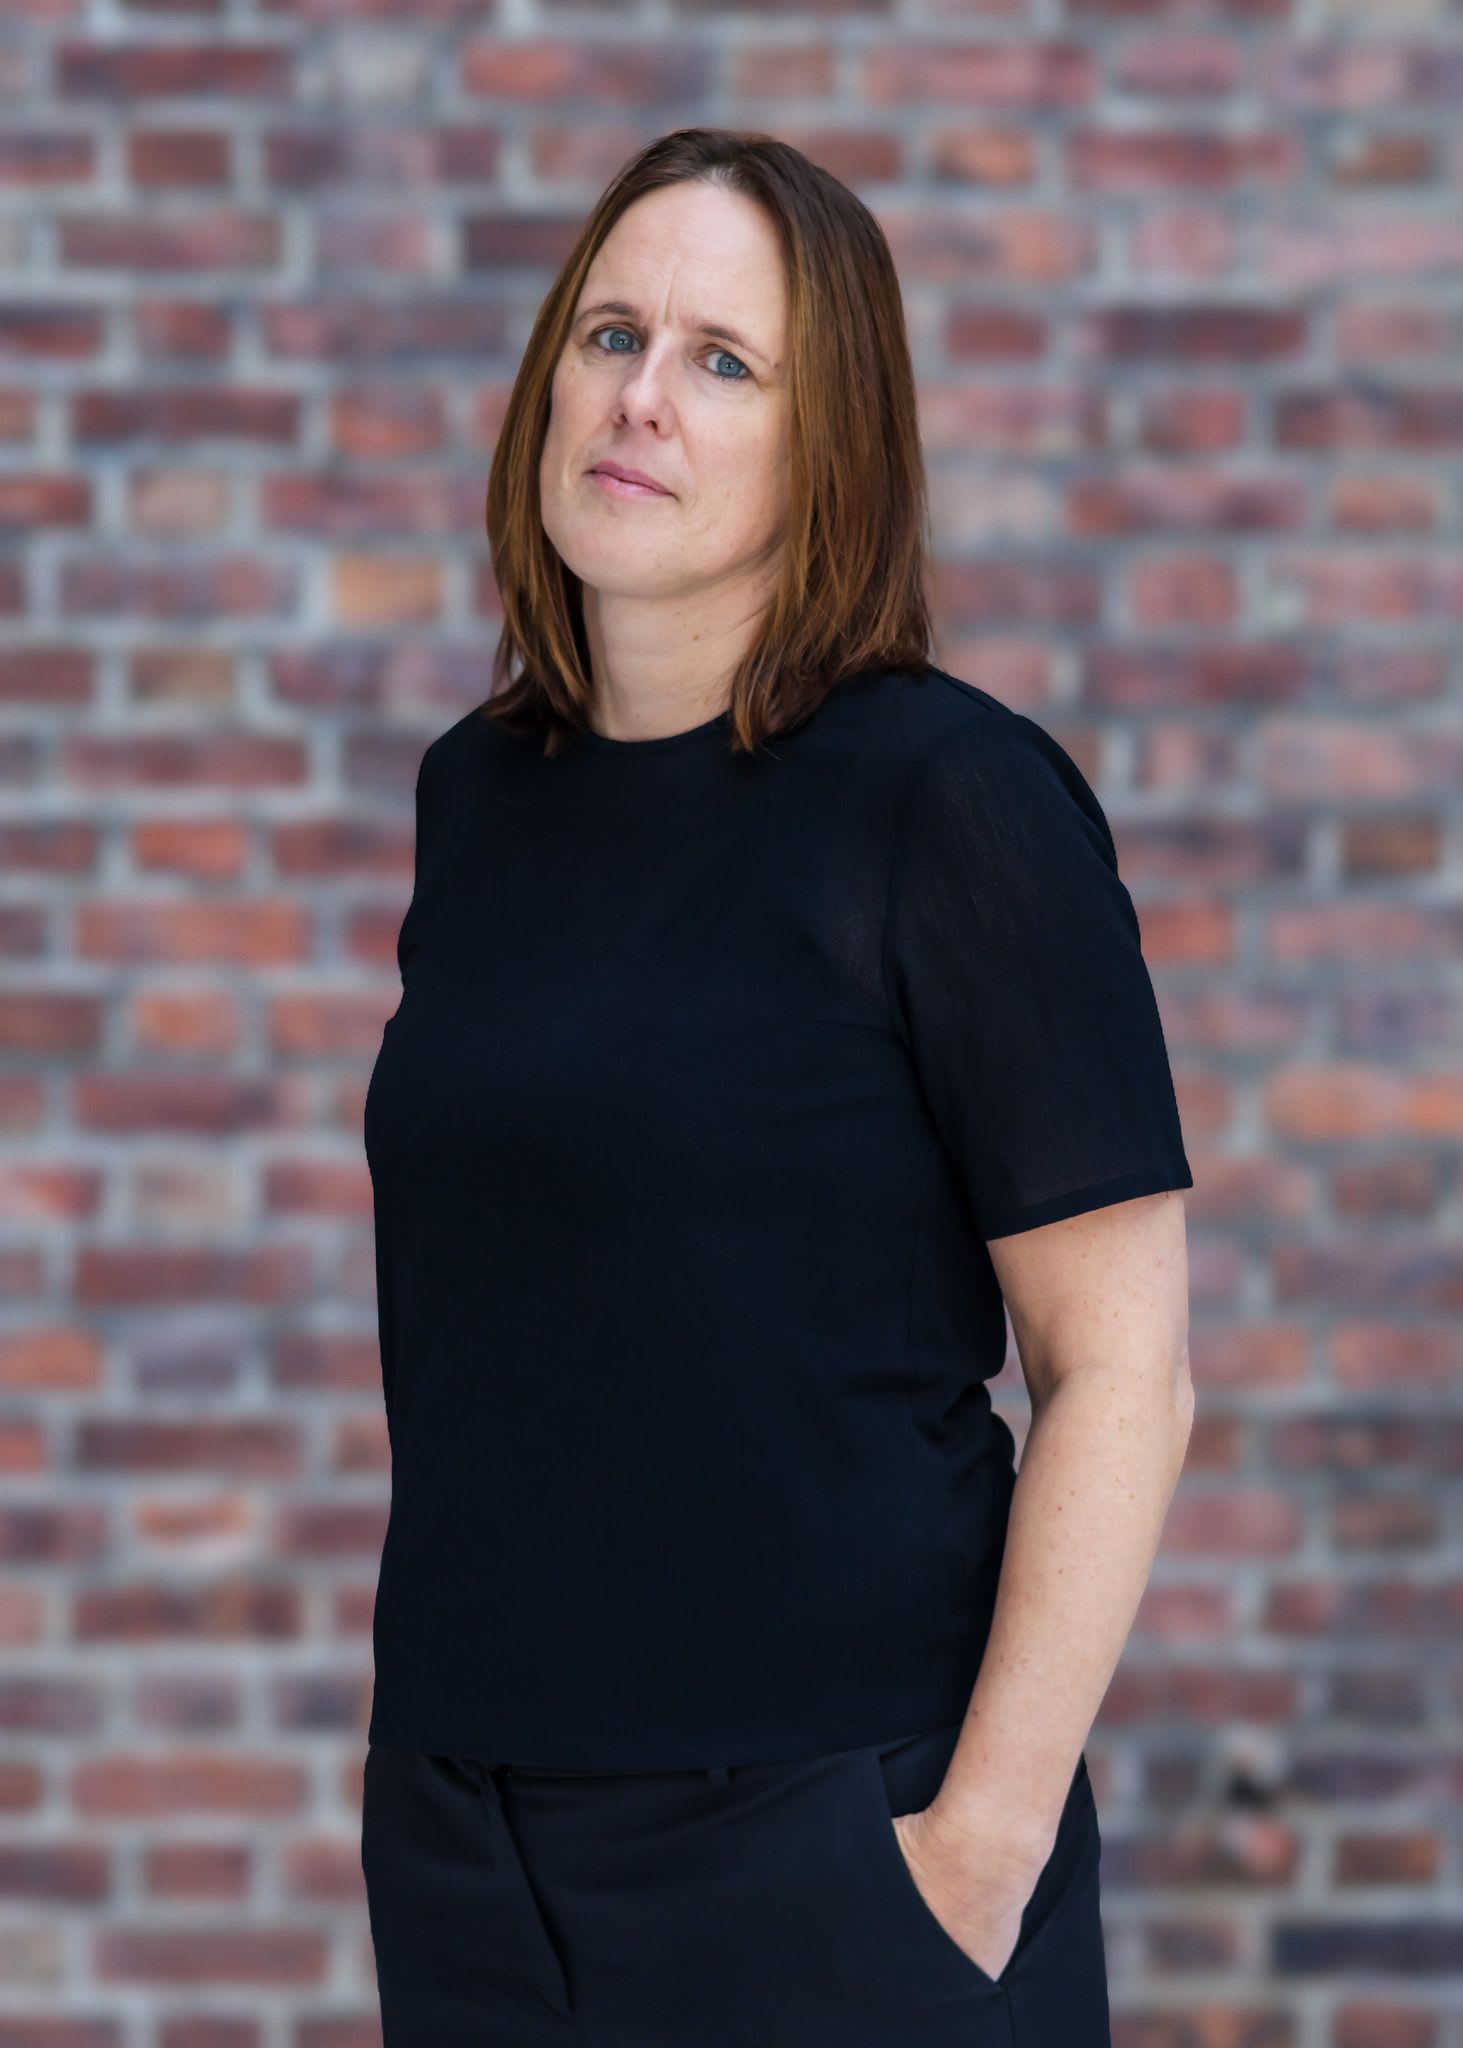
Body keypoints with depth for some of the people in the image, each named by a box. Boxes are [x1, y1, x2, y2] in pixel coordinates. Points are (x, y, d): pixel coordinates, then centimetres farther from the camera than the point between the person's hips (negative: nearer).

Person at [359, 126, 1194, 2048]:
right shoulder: (479, 790, 8)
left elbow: (1122, 1372, -13)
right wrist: (440, 1757, 11)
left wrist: (985, 1838, -16)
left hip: (825, 1827, -5)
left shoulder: (952, 795, -10)